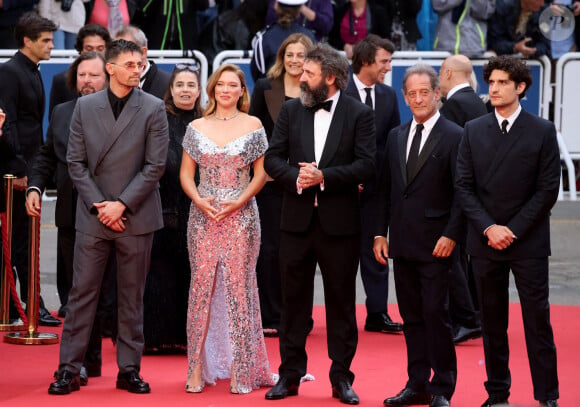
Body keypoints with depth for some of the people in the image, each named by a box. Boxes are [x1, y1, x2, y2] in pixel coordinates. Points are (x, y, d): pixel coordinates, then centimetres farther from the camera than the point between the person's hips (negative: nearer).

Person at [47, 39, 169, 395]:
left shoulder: (153, 108, -1)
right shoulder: (85, 106, 5)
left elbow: (155, 166, -5)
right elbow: (76, 162, 3)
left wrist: (122, 204, -10)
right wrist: (97, 204, -7)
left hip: (135, 217, -1)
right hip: (93, 216, 1)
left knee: (132, 297, 6)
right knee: (82, 293, 1)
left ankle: (129, 369, 13)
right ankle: (69, 369, 5)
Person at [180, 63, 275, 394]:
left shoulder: (253, 126, 3)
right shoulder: (197, 128, 8)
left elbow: (261, 174, 2)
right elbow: (186, 174, 8)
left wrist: (239, 201, -12)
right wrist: (198, 199, -10)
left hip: (241, 215, -2)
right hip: (203, 216, 2)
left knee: (239, 286, -1)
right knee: (202, 286, 1)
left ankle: (241, 370, 5)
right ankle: (198, 368, 6)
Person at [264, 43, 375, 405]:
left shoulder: (359, 114, -2)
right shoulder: (291, 111, 8)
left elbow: (366, 165, -10)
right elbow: (273, 158, 4)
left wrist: (324, 177, -18)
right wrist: (296, 177, -15)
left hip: (340, 222, -3)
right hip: (297, 220, 3)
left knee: (341, 301, 5)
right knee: (294, 300, 7)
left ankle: (342, 377, 13)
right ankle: (290, 374, 15)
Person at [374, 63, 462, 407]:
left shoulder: (454, 137, -5)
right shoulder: (396, 136, 13)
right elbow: (385, 189, 15)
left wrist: (451, 235, -14)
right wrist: (380, 232, 8)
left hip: (436, 245, -5)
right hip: (403, 243, 5)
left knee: (436, 314, -5)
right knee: (411, 316, 9)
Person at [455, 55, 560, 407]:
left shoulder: (542, 132, -1)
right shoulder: (473, 131, 7)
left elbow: (548, 190, -5)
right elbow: (464, 186, 4)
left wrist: (513, 230, -11)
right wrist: (489, 228, -9)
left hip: (529, 243, -3)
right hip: (485, 242, 3)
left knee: (538, 320, -1)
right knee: (492, 322, 7)